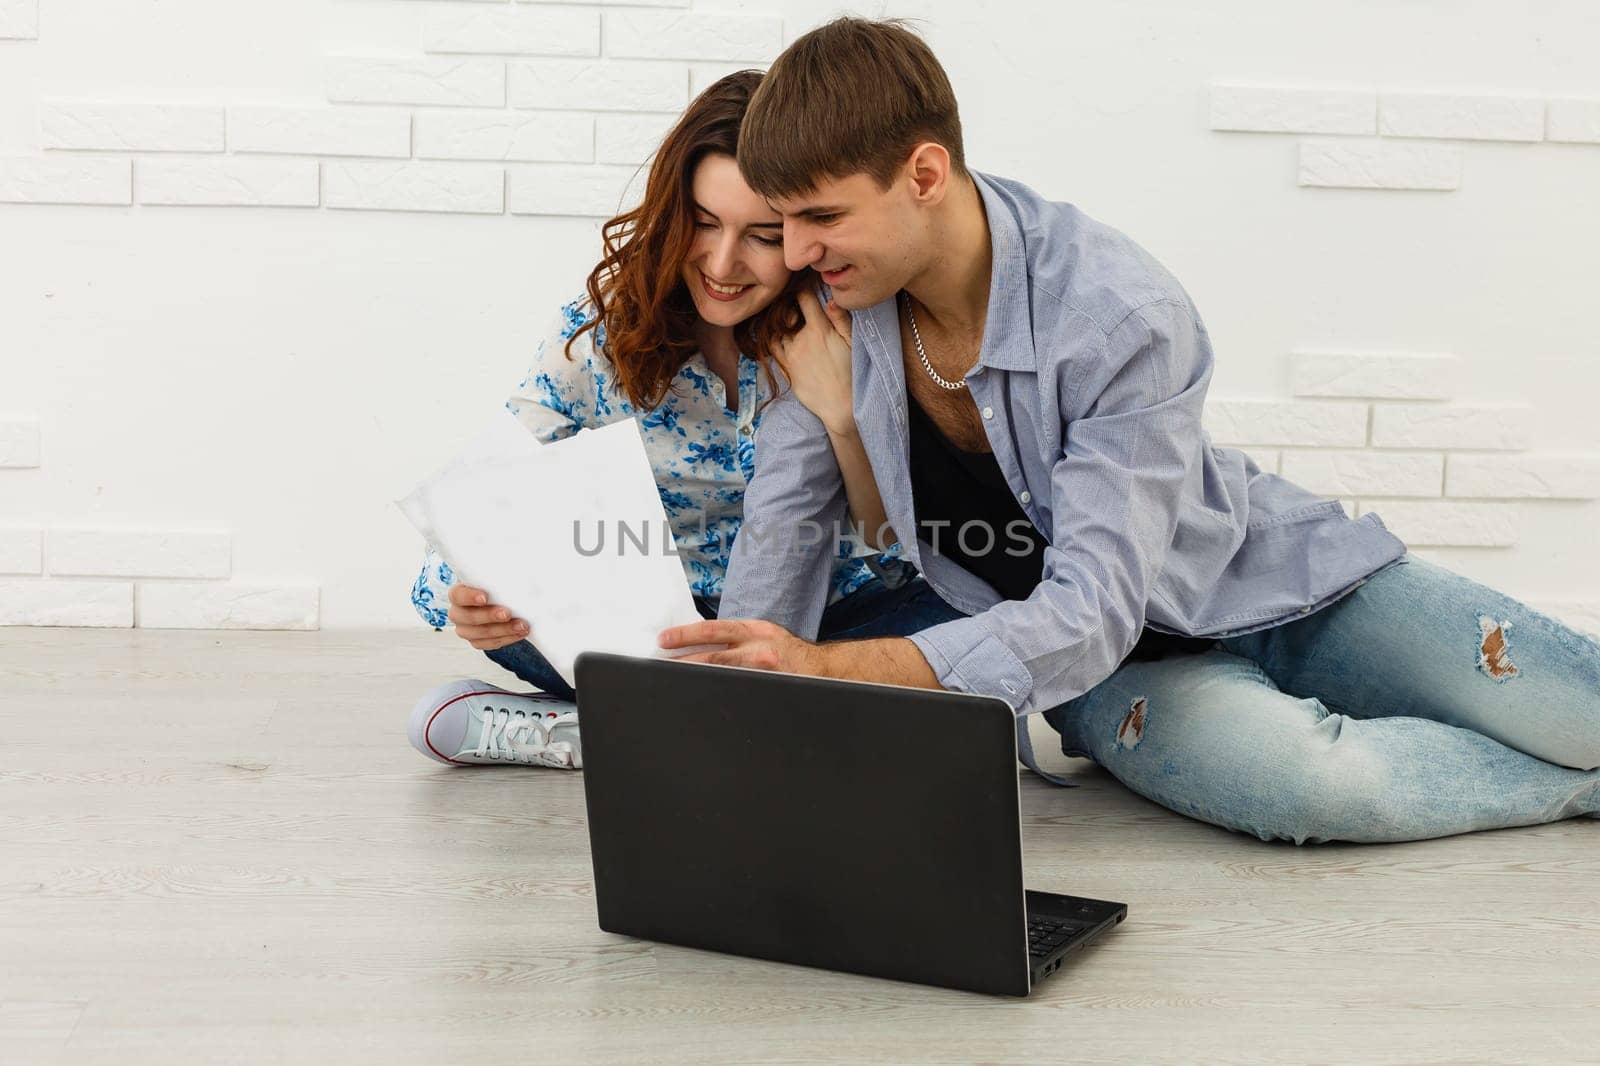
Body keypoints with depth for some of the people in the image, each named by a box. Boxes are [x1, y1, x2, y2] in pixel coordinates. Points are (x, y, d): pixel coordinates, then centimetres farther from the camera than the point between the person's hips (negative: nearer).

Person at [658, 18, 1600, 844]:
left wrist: (837, 670, -44)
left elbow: (1094, 607, -33)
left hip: (1272, 577, -2)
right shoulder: (835, 302, -13)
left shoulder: (1127, 318, -28)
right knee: (1311, 782, -32)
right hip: (1118, 672, 2)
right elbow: (786, 525, -2)